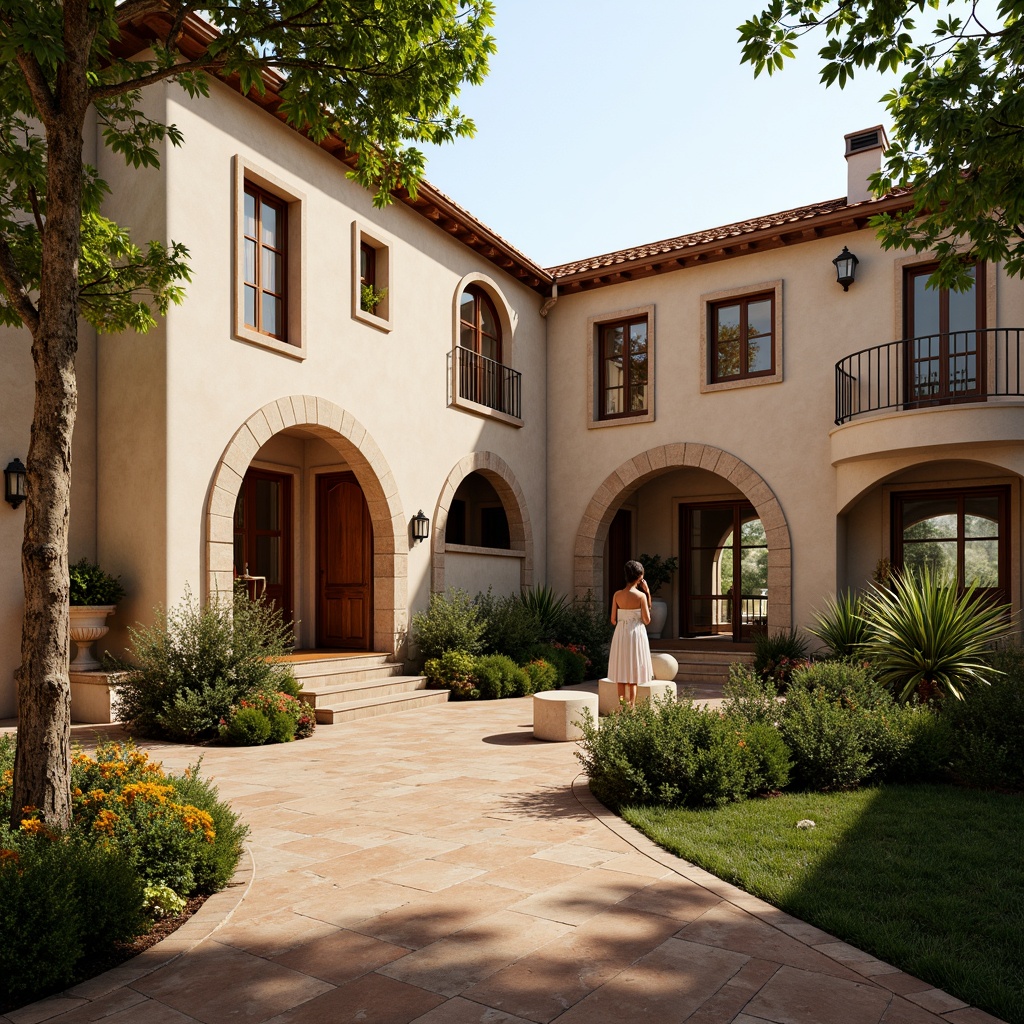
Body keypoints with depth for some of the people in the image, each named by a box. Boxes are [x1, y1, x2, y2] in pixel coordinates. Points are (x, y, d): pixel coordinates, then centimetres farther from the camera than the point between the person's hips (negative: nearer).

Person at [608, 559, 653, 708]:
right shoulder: (641, 595, -11)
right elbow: (647, 620, -6)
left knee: (621, 672, 11)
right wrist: (648, 596, -3)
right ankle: (631, 706, 3)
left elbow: (613, 620, 0)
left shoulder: (617, 595, -2)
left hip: (620, 634, 3)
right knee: (633, 674, 5)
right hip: (636, 634, -3)